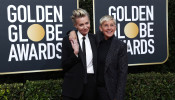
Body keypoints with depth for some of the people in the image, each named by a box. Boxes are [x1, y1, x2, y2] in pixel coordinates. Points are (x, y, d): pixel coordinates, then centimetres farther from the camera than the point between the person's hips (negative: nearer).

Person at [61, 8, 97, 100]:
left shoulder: (94, 39, 8)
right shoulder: (68, 40, -3)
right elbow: (64, 66, -5)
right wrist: (75, 53, -18)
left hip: (91, 85, 3)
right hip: (73, 86, -3)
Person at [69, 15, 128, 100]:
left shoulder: (121, 46, -8)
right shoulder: (96, 39, 1)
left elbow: (122, 73, -9)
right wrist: (73, 32, -3)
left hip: (111, 90, -3)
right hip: (96, 89, 3)